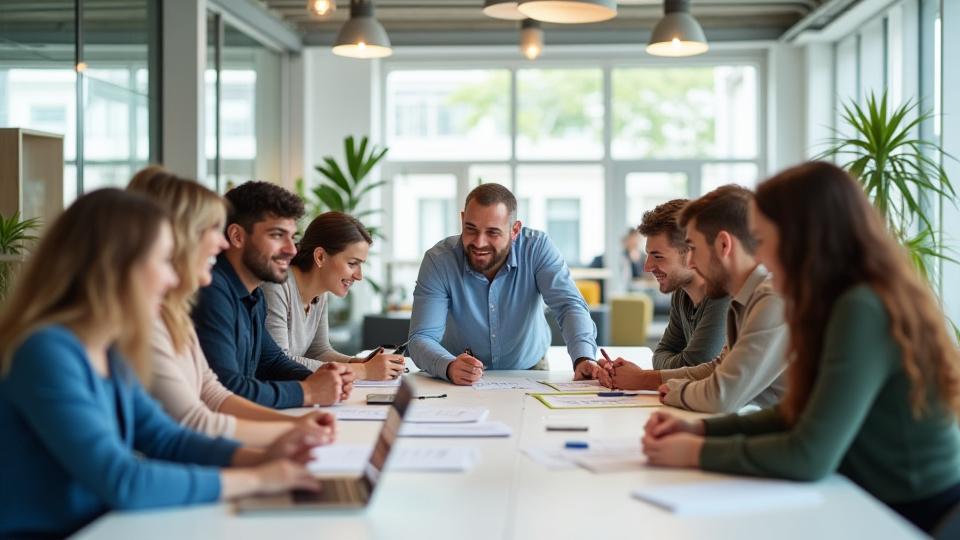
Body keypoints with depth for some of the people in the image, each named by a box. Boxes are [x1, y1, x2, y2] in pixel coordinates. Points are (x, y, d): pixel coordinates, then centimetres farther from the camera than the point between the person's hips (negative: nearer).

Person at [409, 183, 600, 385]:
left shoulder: (537, 247, -14)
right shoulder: (438, 260, -16)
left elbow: (569, 305, -21)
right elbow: (422, 338, -20)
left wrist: (583, 359, -41)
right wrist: (450, 367, -42)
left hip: (528, 372, -2)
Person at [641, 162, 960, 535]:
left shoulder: (862, 311, -22)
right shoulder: (851, 301, 6)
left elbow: (809, 457, -24)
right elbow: (798, 415, 13)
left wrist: (698, 453, -13)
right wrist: (700, 429, 2)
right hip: (877, 504, 7)